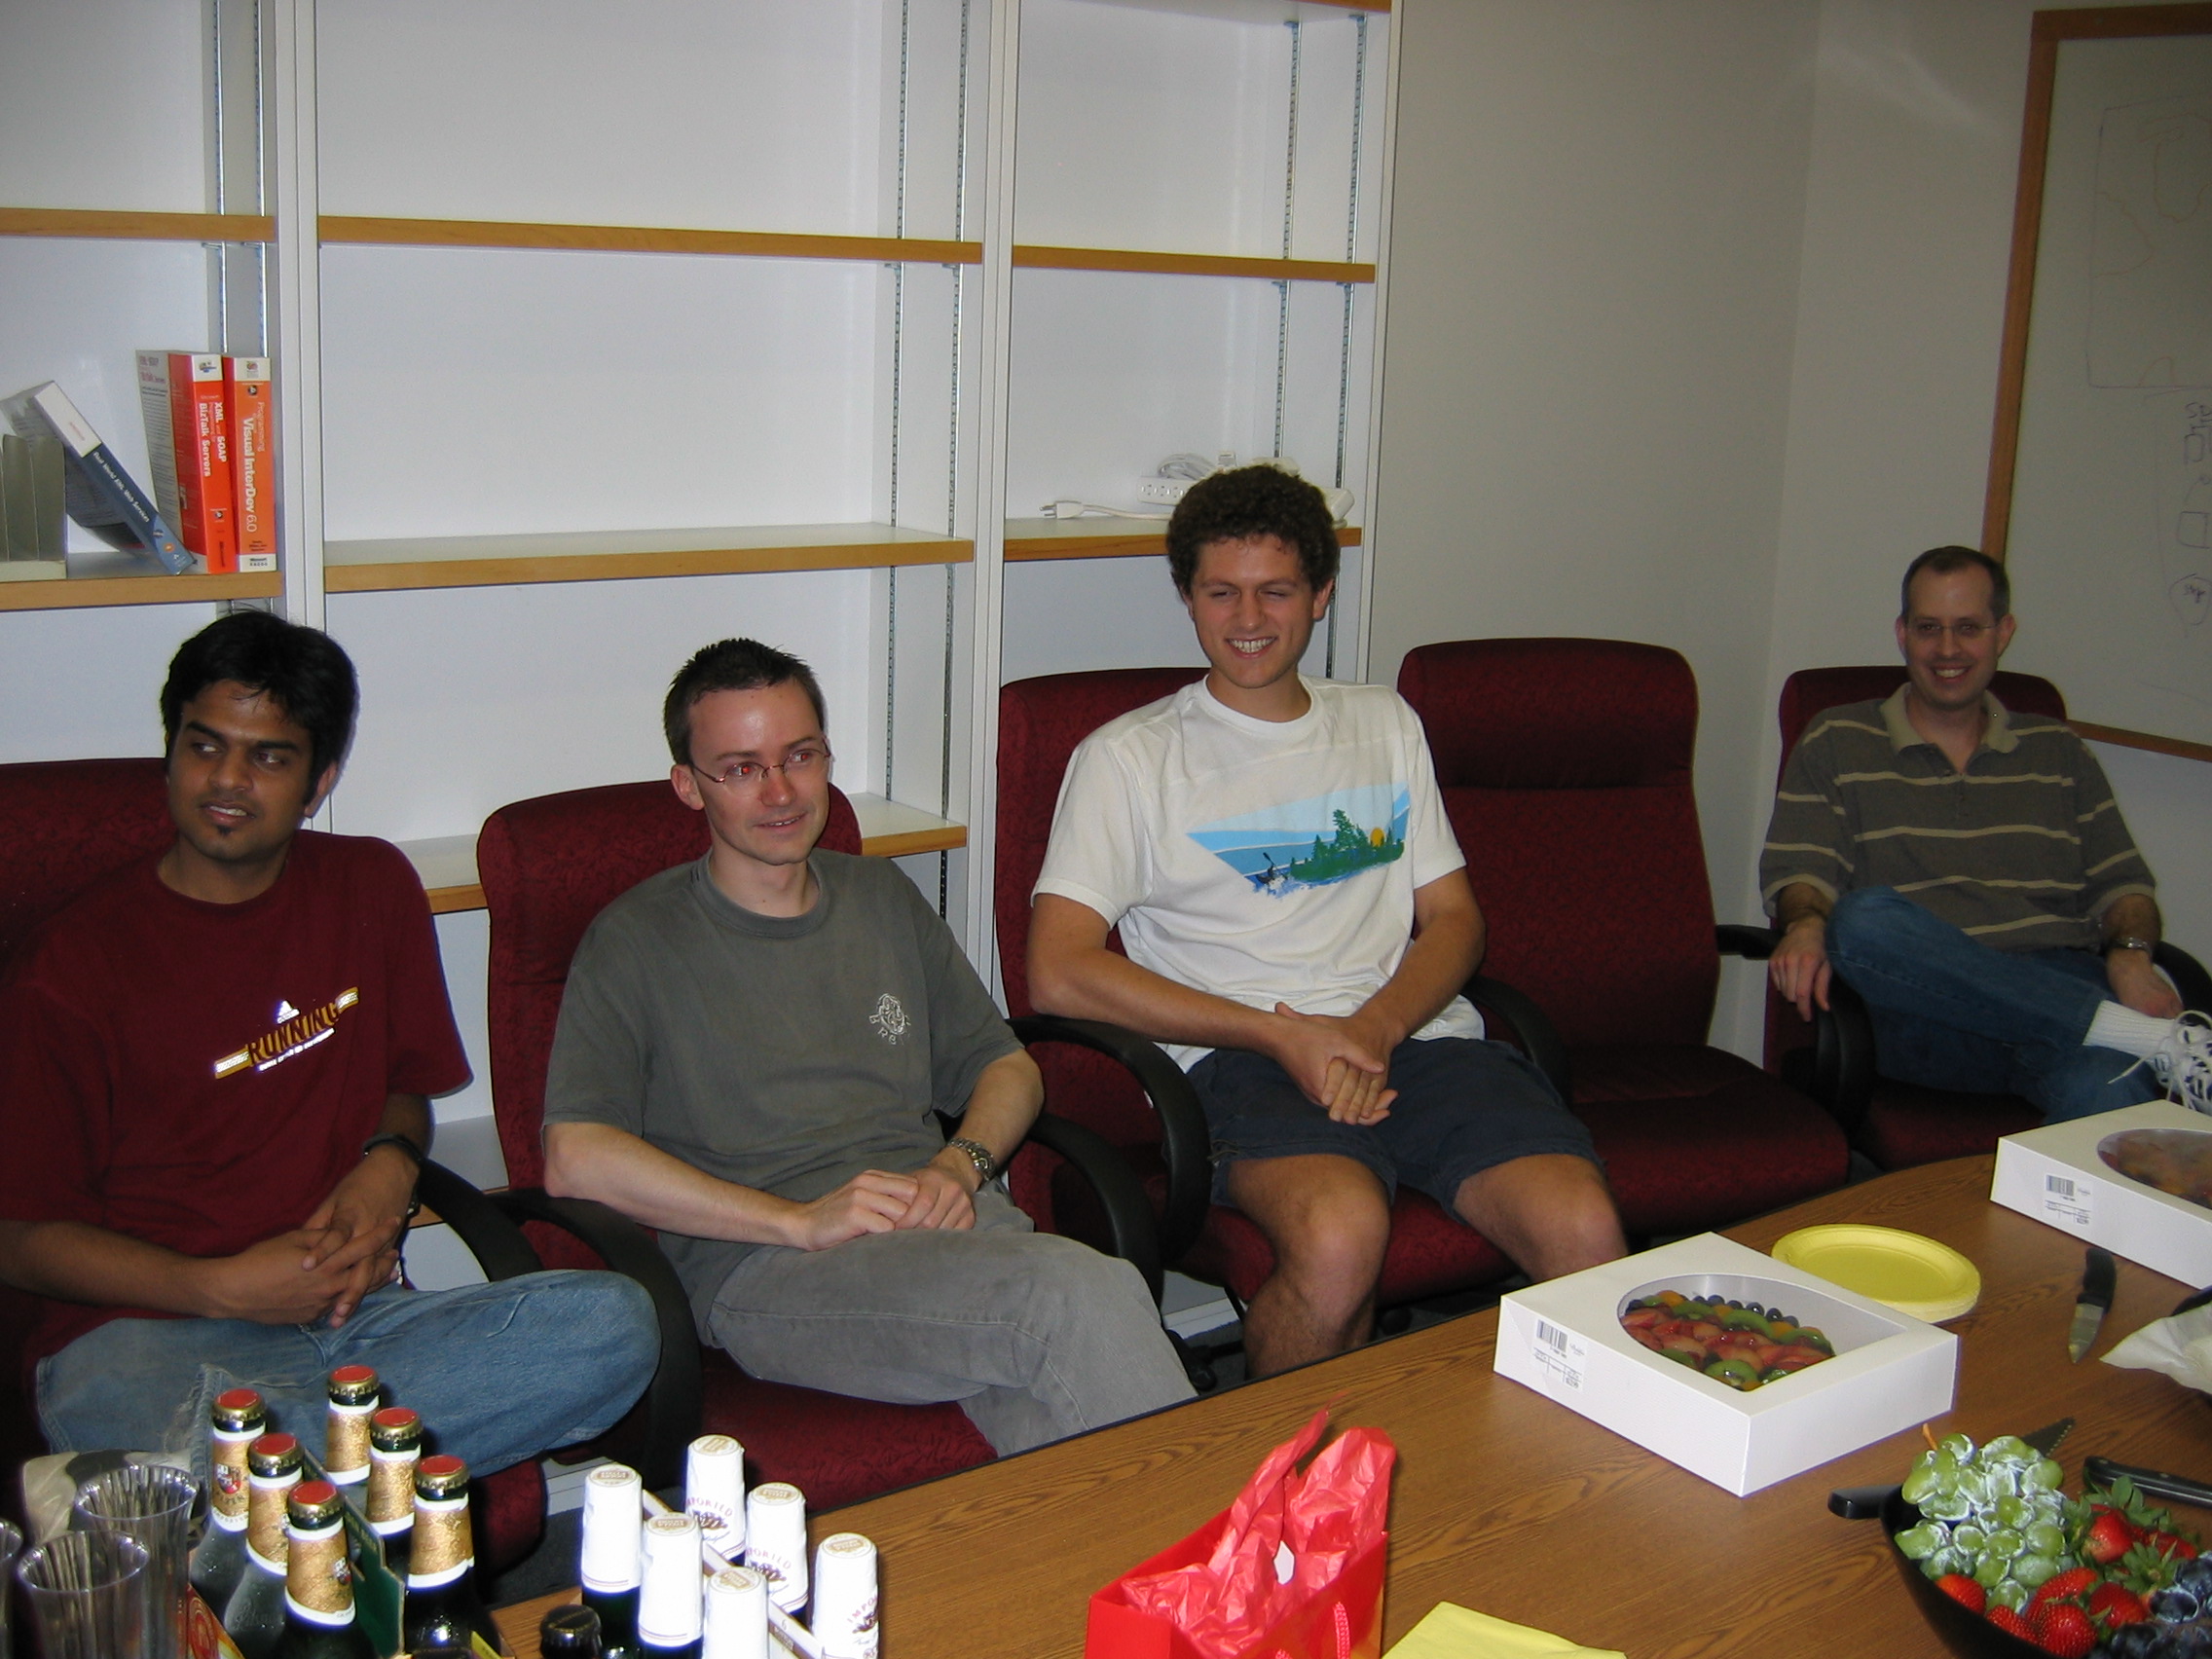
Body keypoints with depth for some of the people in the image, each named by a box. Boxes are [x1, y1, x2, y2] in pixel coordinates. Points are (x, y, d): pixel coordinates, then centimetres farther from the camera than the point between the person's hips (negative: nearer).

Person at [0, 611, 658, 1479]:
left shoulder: (374, 889, 12)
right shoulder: (75, 964, -1)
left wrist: (389, 1161, 0)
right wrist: (223, 1288, -12)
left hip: (354, 1313, 6)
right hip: (143, 1329, -6)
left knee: (617, 1323, -26)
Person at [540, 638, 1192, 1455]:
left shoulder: (883, 898, 24)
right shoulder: (639, 941, 6)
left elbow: (1007, 1065, 26)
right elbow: (575, 1159, -7)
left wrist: (959, 1166, 2)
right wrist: (801, 1219, -13)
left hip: (945, 1215, 5)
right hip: (762, 1268, -4)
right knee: (1083, 1296, -31)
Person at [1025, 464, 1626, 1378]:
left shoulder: (1385, 724, 23)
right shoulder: (1129, 757, 8)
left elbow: (1453, 917, 19)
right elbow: (1058, 973, -3)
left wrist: (1376, 1027, -5)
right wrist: (1281, 1034, -10)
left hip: (1416, 1032, 4)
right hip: (1244, 1057, -3)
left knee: (1586, 1234, -25)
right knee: (1340, 1232, -35)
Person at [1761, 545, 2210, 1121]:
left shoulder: (2059, 754, 24)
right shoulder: (1837, 744, 17)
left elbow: (2122, 883, 20)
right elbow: (1800, 873, 6)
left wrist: (2131, 955, -4)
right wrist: (1807, 925, -18)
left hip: (2064, 985, -1)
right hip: (1931, 1012, 1)